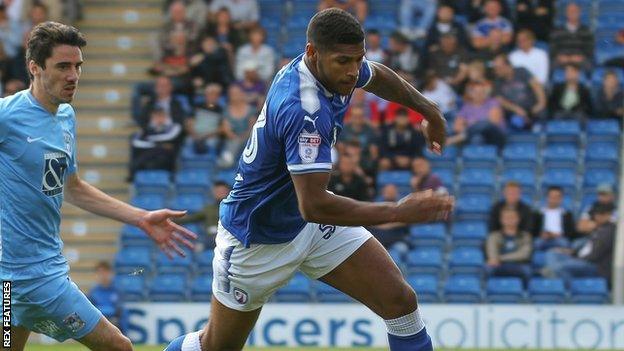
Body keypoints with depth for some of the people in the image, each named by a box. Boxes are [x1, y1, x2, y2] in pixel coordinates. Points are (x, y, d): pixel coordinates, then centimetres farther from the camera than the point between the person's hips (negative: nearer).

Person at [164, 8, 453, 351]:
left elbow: (378, 77, 17)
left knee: (400, 300, -8)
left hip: (313, 225, 8)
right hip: (257, 240, -8)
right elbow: (313, 206, -43)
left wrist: (429, 111, 28)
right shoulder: (304, 110, -38)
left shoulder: (333, 67, -11)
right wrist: (398, 212, -41)